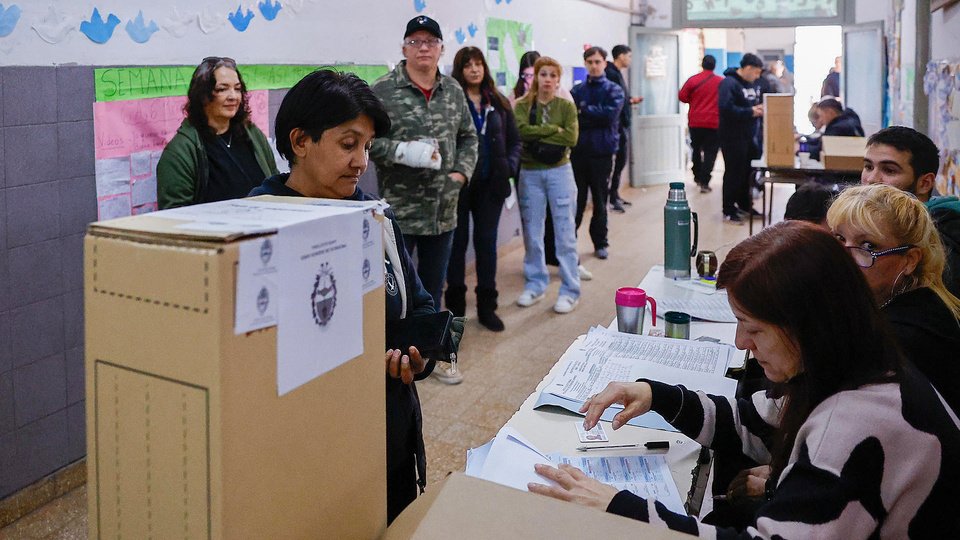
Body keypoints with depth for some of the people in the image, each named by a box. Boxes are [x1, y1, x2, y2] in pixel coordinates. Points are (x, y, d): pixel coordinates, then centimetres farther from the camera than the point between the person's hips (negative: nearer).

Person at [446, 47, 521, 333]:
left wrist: (509, 166, -2)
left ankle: (487, 307, 18)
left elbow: (515, 140, 13)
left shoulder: (498, 103, 10)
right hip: (459, 184, -4)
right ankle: (455, 306, 18)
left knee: (487, 242, 9)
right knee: (458, 242, 6)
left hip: (491, 185, 4)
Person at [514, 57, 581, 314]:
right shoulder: (522, 105, 2)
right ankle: (535, 285, 22)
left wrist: (537, 136, -14)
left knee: (565, 233, 1)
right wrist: (554, 130, -16)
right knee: (532, 233, 9)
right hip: (529, 174, 2)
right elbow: (520, 130, -17)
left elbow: (571, 138, -14)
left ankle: (570, 290, 7)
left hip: (559, 171, -2)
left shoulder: (566, 106, 0)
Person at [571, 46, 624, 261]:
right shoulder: (577, 90, 7)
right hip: (579, 151, 1)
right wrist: (596, 116, -15)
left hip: (602, 152, 0)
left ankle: (600, 243, 24)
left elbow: (610, 114, -15)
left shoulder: (613, 90, 2)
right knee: (577, 200, 0)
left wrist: (584, 111, -10)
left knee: (600, 200, 11)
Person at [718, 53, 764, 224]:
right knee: (733, 173, -3)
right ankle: (729, 211, 6)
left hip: (749, 136, 8)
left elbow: (757, 102, 24)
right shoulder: (729, 83, -15)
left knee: (747, 172, 13)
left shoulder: (753, 84, 13)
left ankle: (744, 204, 28)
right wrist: (750, 112, -21)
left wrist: (760, 109, 0)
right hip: (733, 138, -8)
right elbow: (726, 108, -25)